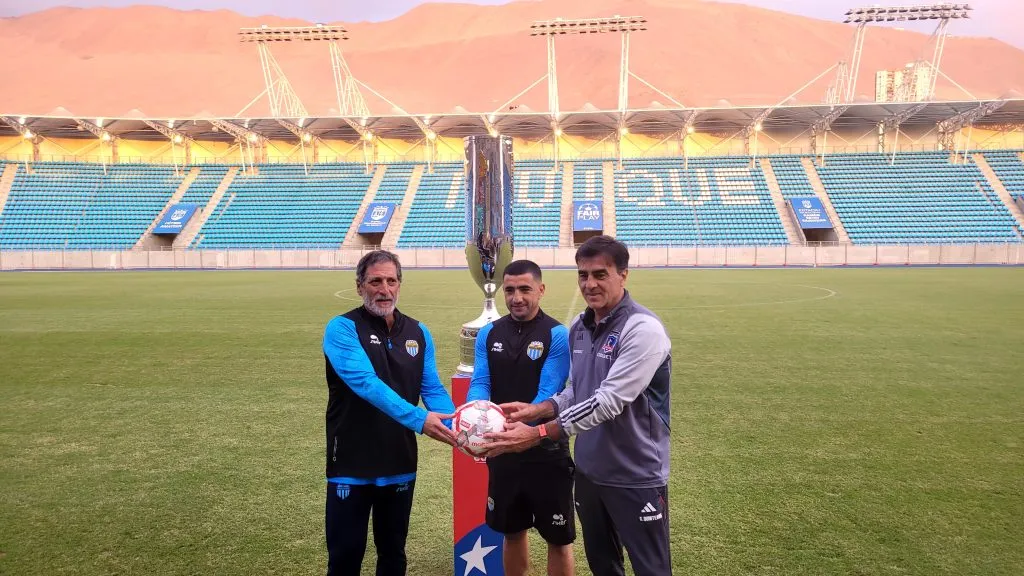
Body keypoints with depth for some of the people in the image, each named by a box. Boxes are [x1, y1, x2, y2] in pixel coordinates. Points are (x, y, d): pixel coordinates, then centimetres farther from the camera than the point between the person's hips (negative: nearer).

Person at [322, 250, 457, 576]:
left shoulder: (418, 333, 4)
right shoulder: (342, 329, -12)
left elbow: (433, 389, 1)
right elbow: (366, 383, -26)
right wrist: (418, 420, -36)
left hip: (400, 464, 4)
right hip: (352, 465, -4)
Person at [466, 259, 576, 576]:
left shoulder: (557, 335, -12)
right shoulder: (488, 334, 3)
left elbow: (548, 393, -19)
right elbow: (479, 383, -4)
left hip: (546, 450, -4)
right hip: (502, 450, 4)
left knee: (558, 538, 9)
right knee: (512, 531, 21)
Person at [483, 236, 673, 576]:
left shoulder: (643, 329, -21)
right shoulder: (578, 328, 4)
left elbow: (608, 401, -28)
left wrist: (539, 433, -27)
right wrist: (536, 410, -7)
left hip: (636, 476, -7)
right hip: (589, 470, 7)